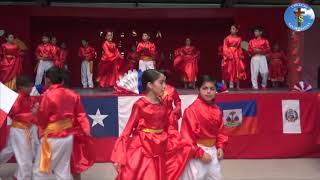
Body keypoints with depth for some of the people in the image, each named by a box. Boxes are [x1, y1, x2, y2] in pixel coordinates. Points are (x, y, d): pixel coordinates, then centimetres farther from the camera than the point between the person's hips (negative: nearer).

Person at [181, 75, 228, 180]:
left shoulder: (217, 110, 3)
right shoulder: (192, 110, -18)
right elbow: (187, 135, -18)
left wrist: (220, 147, 2)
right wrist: (200, 153, -17)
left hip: (212, 150, 7)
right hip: (196, 151, -7)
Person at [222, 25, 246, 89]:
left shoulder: (239, 38, 9)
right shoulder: (227, 38, 0)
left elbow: (239, 48, 13)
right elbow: (225, 48, -4)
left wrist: (241, 55, 1)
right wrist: (228, 55, -15)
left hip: (237, 55, 3)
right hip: (229, 55, -3)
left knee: (237, 70, 2)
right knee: (229, 70, -3)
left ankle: (237, 86, 4)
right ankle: (230, 85, -2)